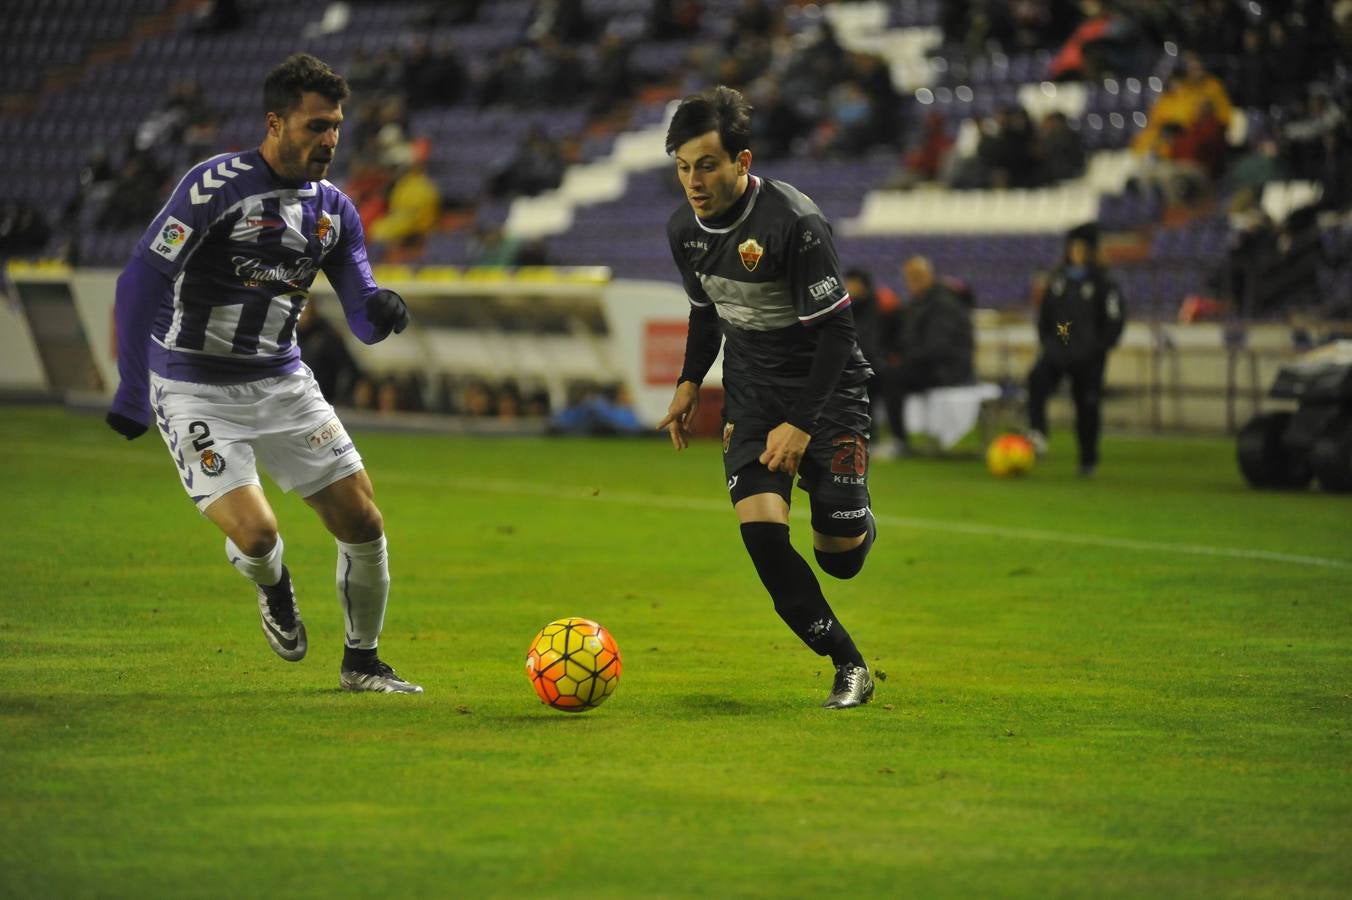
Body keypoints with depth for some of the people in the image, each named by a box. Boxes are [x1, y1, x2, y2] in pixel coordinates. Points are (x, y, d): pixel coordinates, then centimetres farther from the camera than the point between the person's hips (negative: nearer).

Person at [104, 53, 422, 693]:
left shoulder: (334, 210, 3)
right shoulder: (216, 185, -16)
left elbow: (362, 323, 6)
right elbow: (140, 281, -17)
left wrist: (381, 310, -20)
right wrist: (133, 394, -21)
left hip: (283, 384, 6)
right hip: (194, 392, -6)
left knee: (362, 523, 0)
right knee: (255, 532, -19)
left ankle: (361, 662, 21)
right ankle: (273, 588, 19)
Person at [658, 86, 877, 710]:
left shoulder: (794, 222, -24)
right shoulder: (684, 229, -4)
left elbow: (835, 328, -20)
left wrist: (802, 424, -22)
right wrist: (689, 383, 7)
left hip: (826, 387, -5)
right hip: (751, 392, 5)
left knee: (839, 556, -4)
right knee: (760, 530, -15)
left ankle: (856, 526, 37)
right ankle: (847, 664, 0)